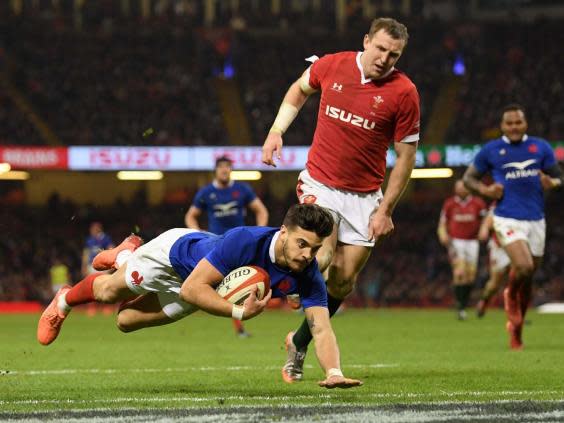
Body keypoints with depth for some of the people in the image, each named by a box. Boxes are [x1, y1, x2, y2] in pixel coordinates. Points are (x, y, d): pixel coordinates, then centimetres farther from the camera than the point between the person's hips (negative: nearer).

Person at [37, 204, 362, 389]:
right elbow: (193, 288, -42)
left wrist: (334, 373, -56)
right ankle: (65, 302, 53)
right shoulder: (245, 240, -45)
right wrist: (239, 312, -52)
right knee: (108, 293, 18)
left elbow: (322, 327, -38)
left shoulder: (308, 275, -33)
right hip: (177, 249, -5)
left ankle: (125, 257, 52)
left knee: (127, 321, 22)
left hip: (195, 287, 5)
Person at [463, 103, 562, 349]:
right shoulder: (490, 150, 2)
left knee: (528, 277, 8)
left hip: (536, 219, 3)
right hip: (507, 219, -3)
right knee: (524, 267, -25)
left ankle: (516, 329, 26)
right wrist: (485, 190, -10)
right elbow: (469, 177, 10)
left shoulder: (540, 148, 7)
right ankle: (511, 296, 9)